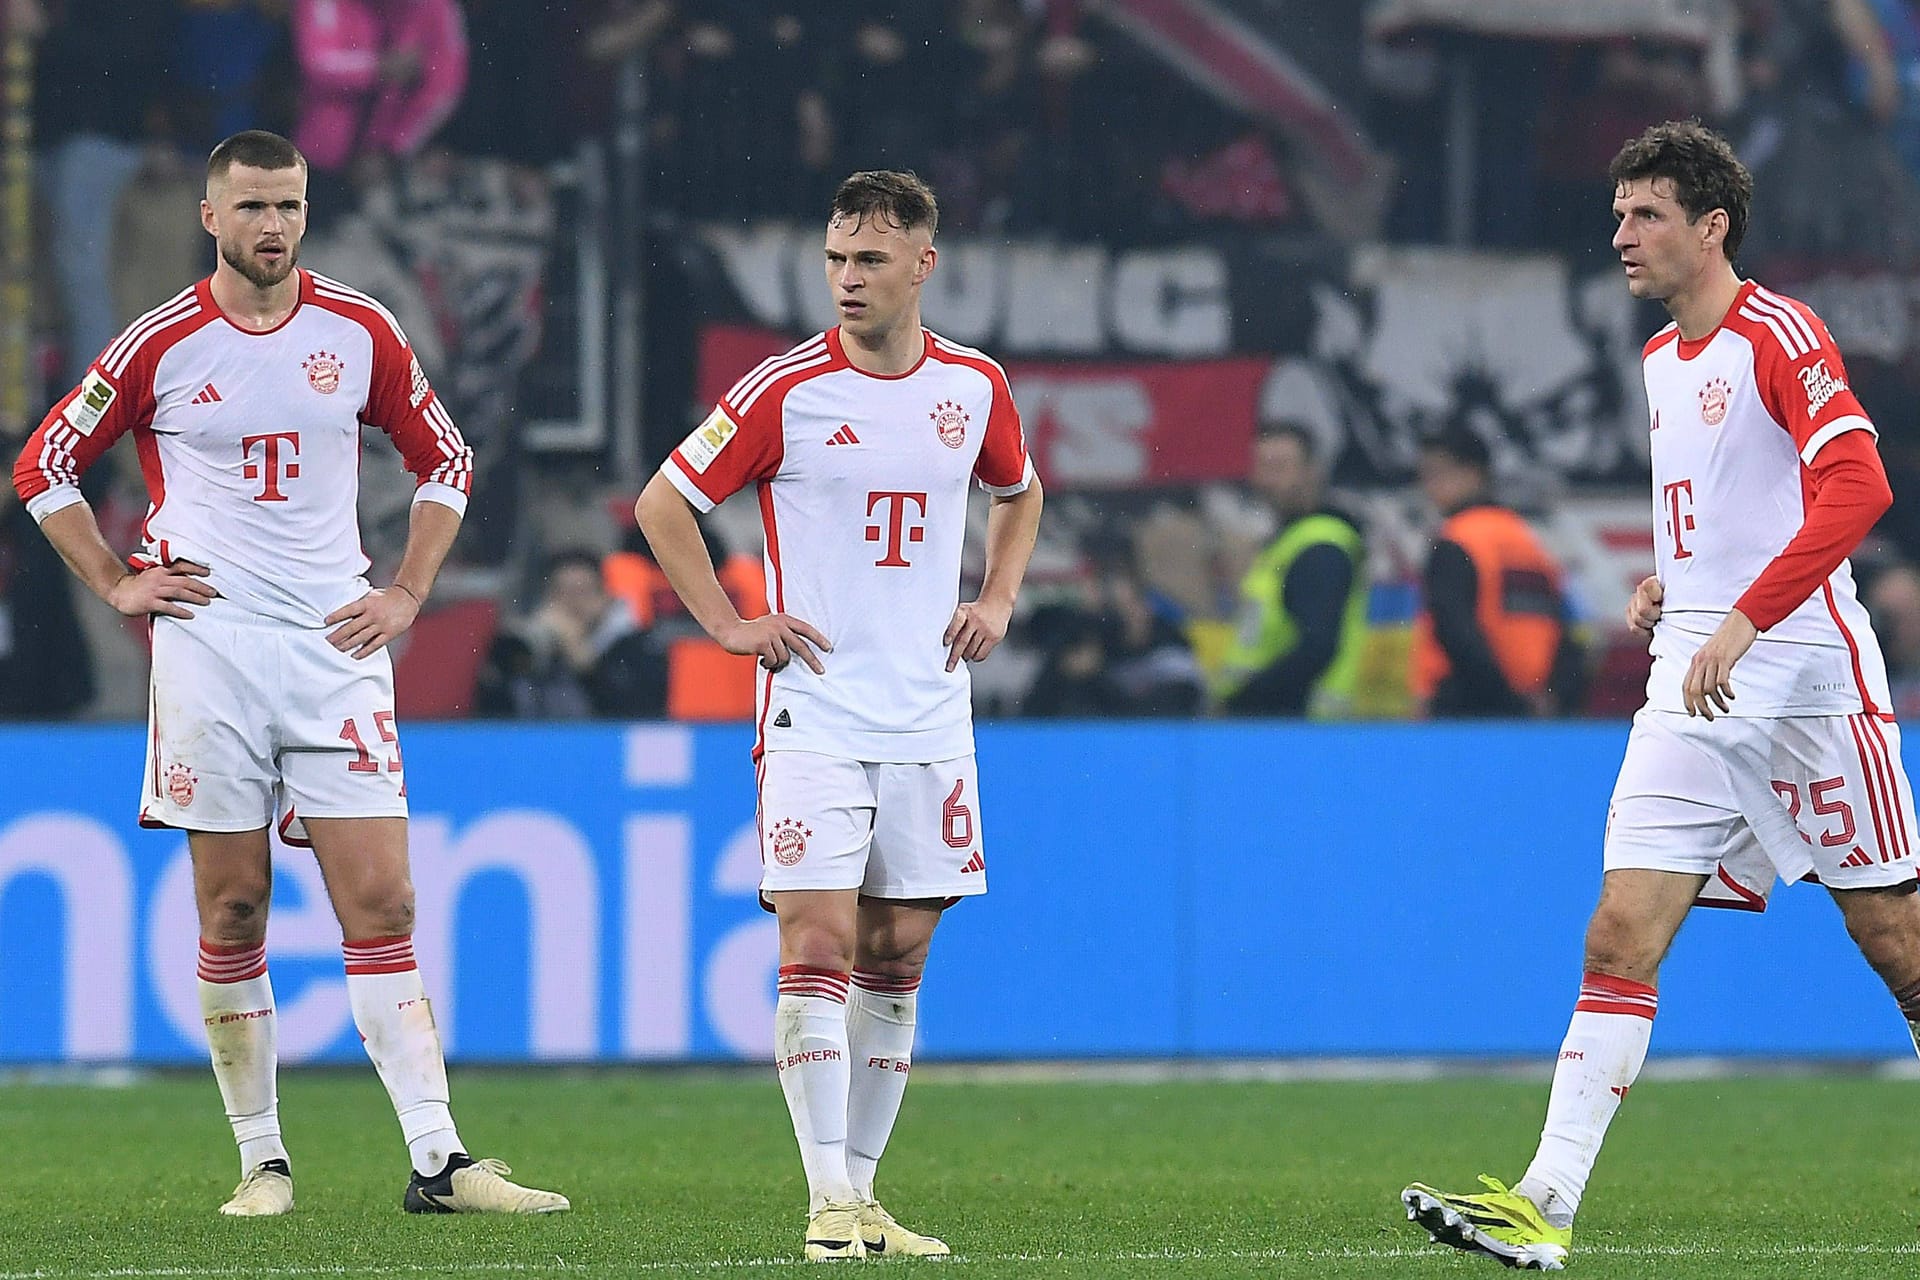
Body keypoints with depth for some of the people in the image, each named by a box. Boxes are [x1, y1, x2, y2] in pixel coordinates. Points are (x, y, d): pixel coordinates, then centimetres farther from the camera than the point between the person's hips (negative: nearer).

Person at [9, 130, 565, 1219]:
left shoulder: (361, 332, 5)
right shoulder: (161, 346, 1)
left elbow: (446, 460, 17)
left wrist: (409, 594, 8)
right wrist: (117, 584, 3)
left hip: (335, 643, 1)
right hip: (210, 648, -1)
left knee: (383, 903, -6)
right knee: (233, 911, 1)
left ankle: (439, 1158, -9)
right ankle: (263, 1161, 8)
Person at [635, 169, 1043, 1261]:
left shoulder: (975, 386, 5)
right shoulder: (789, 390, -6)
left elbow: (1018, 493, 27)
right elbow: (663, 502, 3)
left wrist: (998, 600, 12)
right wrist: (729, 623, -4)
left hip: (929, 717, 4)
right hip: (814, 714, -4)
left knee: (896, 960, 6)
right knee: (819, 952, -12)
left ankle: (865, 1189, 13)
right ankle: (831, 1202, -11)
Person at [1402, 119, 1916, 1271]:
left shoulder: (1781, 335, -10)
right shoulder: (1662, 357, 16)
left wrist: (1743, 619, -29)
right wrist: (1666, 583, 14)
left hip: (1807, 675, -7)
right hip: (1694, 689, 7)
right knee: (1622, 936, -6)